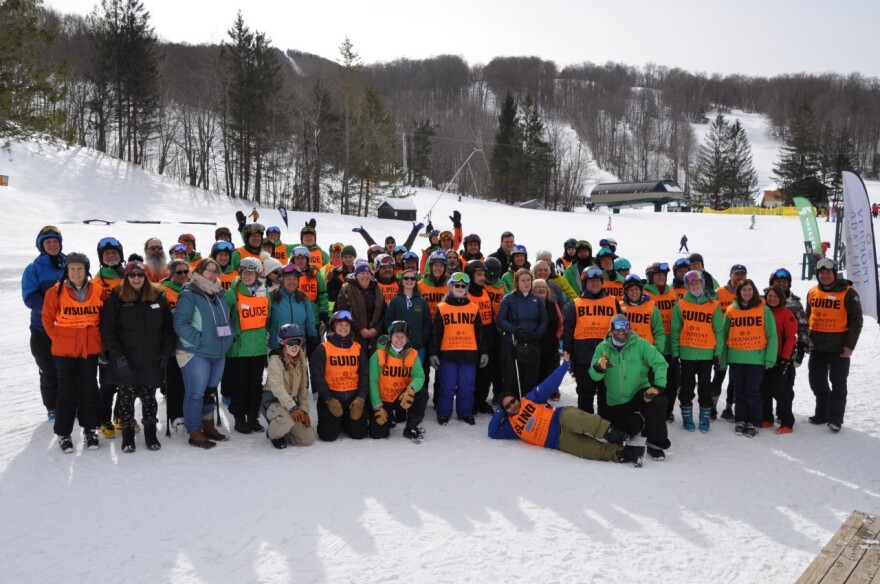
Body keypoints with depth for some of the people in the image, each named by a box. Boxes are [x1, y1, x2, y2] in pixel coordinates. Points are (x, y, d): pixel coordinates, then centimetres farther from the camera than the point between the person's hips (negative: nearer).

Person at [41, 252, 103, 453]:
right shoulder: (56, 292, -5)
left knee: (89, 388, 9)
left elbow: (104, 318, 10)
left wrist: (96, 338, 5)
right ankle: (63, 433, 14)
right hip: (64, 350, -2)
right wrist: (58, 338, -2)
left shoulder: (97, 291, -1)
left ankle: (89, 428, 22)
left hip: (90, 349, 2)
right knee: (67, 390, 3)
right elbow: (47, 318, 3)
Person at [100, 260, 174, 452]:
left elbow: (168, 326, 8)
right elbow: (107, 329, -7)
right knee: (127, 397, 7)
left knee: (149, 397, 10)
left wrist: (167, 352, 1)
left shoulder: (158, 296, 4)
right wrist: (117, 356, -14)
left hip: (152, 362, 2)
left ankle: (151, 434, 23)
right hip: (126, 363, -2)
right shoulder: (116, 299, -4)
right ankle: (127, 435, 20)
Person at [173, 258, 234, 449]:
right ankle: (195, 433, 5)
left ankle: (208, 426, 30)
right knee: (196, 393, -4)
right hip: (196, 353, -8)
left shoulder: (219, 294, 13)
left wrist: (228, 338, 9)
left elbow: (226, 320, 24)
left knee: (210, 392, 17)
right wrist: (200, 340, -20)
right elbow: (180, 323, -17)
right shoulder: (189, 294, -10)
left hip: (218, 353, 8)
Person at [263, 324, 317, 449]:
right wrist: (293, 408, -37)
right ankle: (274, 433, -4)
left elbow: (303, 388, 8)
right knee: (288, 418, -39)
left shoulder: (302, 362, 5)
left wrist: (304, 410, -4)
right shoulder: (276, 360, -16)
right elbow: (277, 387, -27)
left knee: (309, 438, -6)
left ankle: (281, 431, 22)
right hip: (273, 401, -6)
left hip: (292, 402, 6)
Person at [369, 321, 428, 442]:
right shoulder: (379, 354, -13)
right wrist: (377, 407, -16)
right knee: (377, 433, -14)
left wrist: (411, 390, -40)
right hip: (383, 400, -1)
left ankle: (412, 427, -5)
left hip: (403, 397, 1)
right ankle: (391, 417, 23)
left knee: (422, 393, -28)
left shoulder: (412, 354, -6)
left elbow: (419, 376, -18)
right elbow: (373, 382, -12)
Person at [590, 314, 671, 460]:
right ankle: (637, 421, 40)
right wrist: (599, 367, -36)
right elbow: (594, 375, -12)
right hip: (615, 403, 3)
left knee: (658, 401, -33)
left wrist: (657, 386, -26)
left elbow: (660, 363, -13)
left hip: (639, 393, -2)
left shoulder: (640, 344, -11)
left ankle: (655, 444, -14)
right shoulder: (603, 347, -7)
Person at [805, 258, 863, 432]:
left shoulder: (848, 293, -8)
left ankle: (835, 418, 10)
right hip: (817, 346, 5)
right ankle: (822, 413, 27)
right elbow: (807, 318, 16)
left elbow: (856, 320, -8)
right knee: (817, 381, 12)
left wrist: (850, 345, -13)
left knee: (838, 383, 2)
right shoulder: (812, 292, 7)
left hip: (839, 347, -5)